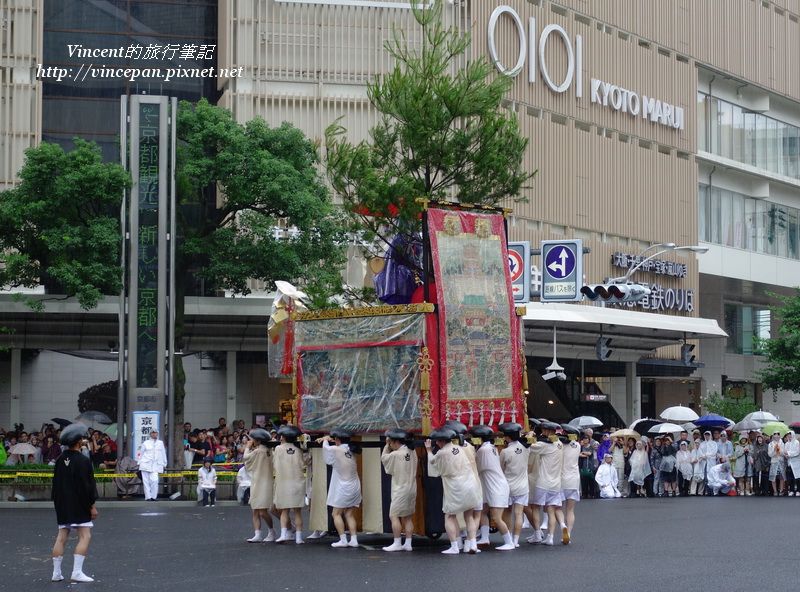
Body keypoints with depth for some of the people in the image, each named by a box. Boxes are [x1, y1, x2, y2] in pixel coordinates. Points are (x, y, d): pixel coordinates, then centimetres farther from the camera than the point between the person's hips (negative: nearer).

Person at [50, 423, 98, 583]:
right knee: (84, 536, -4)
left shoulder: (60, 459, 7)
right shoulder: (83, 461, -14)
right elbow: (87, 486, -14)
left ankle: (56, 573, 10)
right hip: (78, 504, -7)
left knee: (61, 538, 9)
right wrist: (92, 506, -8)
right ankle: (77, 572, -11)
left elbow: (56, 482, 14)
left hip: (62, 504, 7)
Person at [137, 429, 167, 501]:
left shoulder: (160, 443, 12)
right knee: (146, 481, -3)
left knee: (154, 481, -14)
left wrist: (164, 464, 14)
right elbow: (141, 454, 12)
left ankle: (153, 497, -5)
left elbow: (163, 454, 16)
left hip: (156, 465, 0)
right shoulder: (145, 443, 8)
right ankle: (148, 497, 1)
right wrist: (140, 463, 9)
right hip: (146, 465, 0)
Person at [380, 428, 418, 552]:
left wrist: (387, 445, 9)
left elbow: (384, 458, 1)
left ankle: (397, 543, -5)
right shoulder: (412, 452, 5)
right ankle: (408, 544, 10)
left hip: (400, 490, -7)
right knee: (408, 517, 11)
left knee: (394, 515, -2)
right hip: (412, 488, 7)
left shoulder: (395, 454, -15)